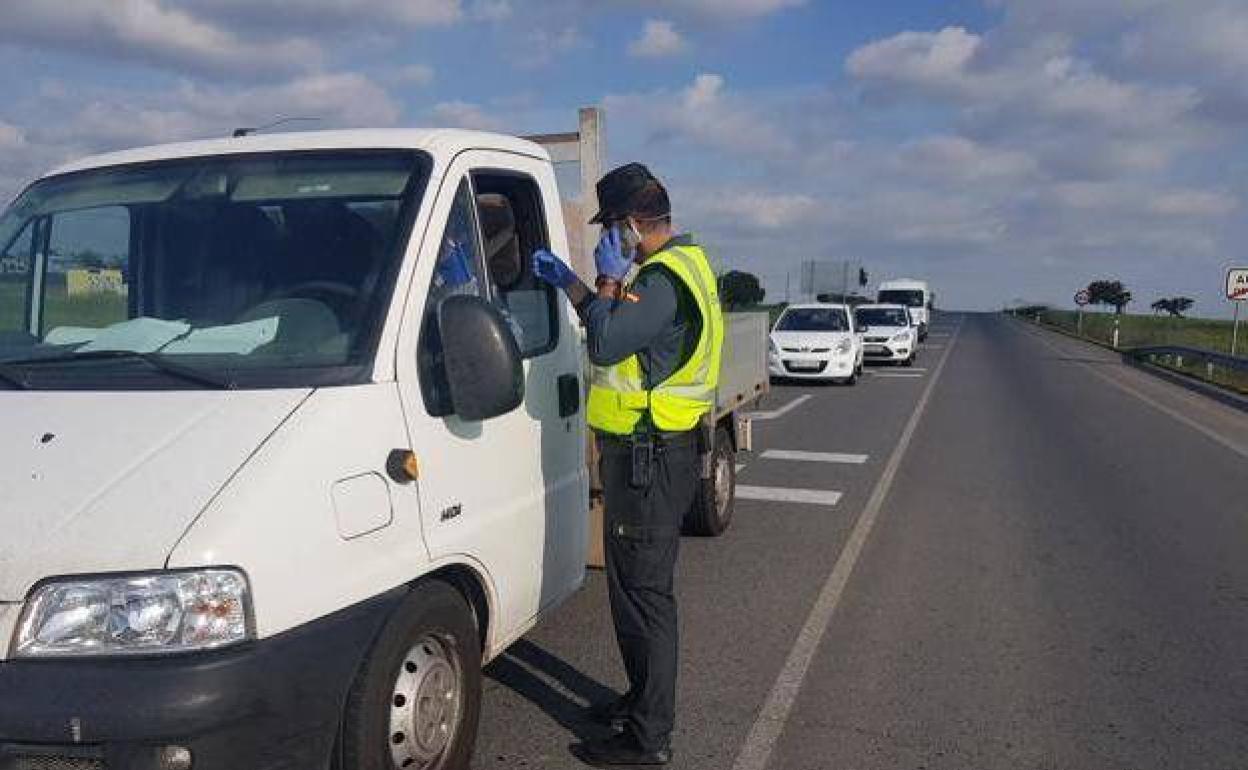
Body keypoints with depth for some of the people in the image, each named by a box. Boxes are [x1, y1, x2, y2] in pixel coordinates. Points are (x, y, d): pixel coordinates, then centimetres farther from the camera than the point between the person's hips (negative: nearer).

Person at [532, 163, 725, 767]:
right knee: (642, 589, 20)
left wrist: (609, 275, -13)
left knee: (642, 593, -2)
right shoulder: (678, 266, 14)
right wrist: (566, 281, 22)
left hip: (650, 460, -11)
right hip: (649, 451, 11)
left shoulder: (664, 280, -20)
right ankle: (644, 703, 36)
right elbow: (618, 330, 22)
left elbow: (605, 343, -26)